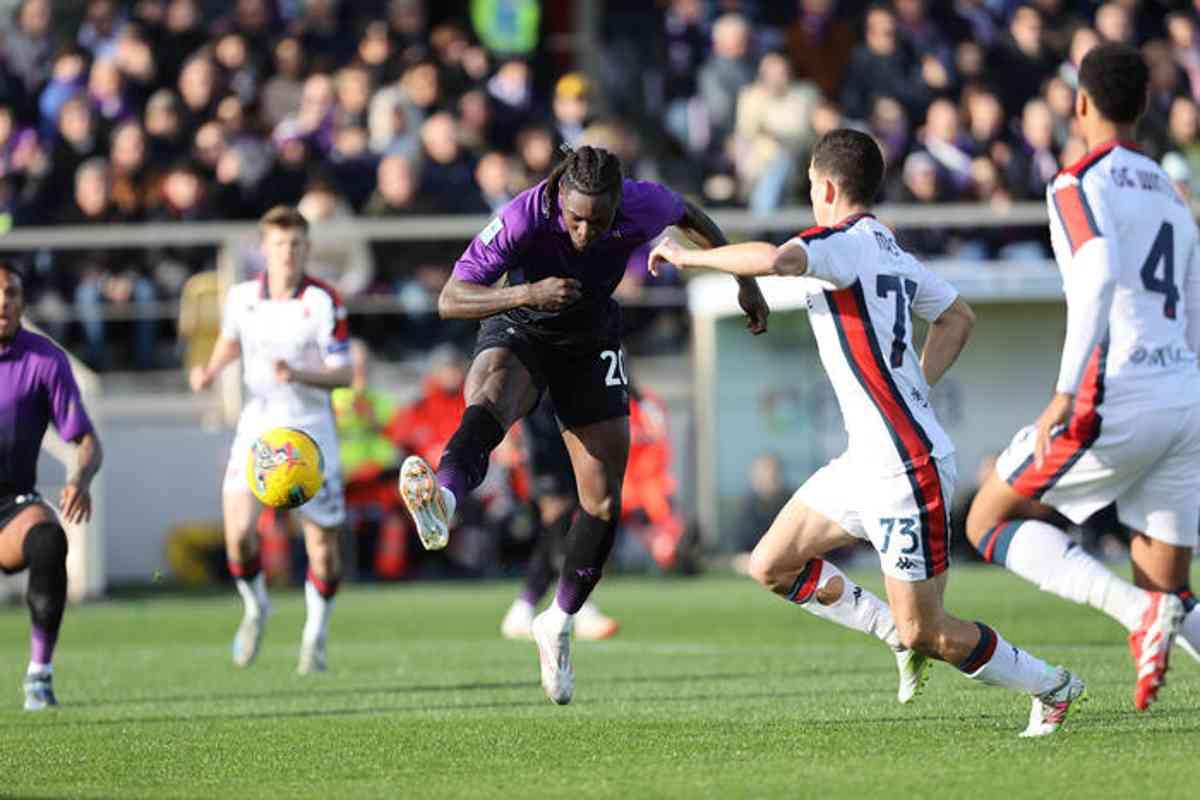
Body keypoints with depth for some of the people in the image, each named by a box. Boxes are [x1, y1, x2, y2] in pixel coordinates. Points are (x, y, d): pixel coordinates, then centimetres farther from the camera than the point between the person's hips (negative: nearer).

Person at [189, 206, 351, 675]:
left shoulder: (324, 302, -11)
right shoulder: (241, 297, 1)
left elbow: (343, 374, -11)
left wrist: (299, 375, -28)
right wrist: (211, 370, 4)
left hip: (310, 428, -2)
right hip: (258, 424, 2)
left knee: (323, 544, 1)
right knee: (238, 532, -15)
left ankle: (315, 638, 23)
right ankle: (255, 609, 14)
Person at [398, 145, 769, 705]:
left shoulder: (643, 205, -25)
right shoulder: (524, 217, -33)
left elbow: (689, 217, 2)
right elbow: (450, 300, -32)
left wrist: (744, 280, 3)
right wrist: (528, 293, -47)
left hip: (591, 341, 3)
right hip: (519, 330, -3)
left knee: (604, 501, 0)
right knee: (489, 398, -39)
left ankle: (558, 623, 22)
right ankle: (442, 498, -70)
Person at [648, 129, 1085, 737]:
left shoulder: (845, 242, -16)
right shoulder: (889, 249, 12)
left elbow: (774, 259, -36)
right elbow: (957, 317, 26)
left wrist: (687, 255, -21)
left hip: (909, 469, -9)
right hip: (868, 461, 9)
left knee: (926, 633, -2)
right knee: (771, 566, 11)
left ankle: (1051, 686, 15)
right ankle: (899, 634, 19)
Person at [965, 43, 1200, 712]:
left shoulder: (1080, 184, -3)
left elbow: (1100, 276, -22)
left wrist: (1065, 393, -26)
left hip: (1120, 398, -7)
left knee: (989, 523, 8)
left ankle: (1139, 610, -14)